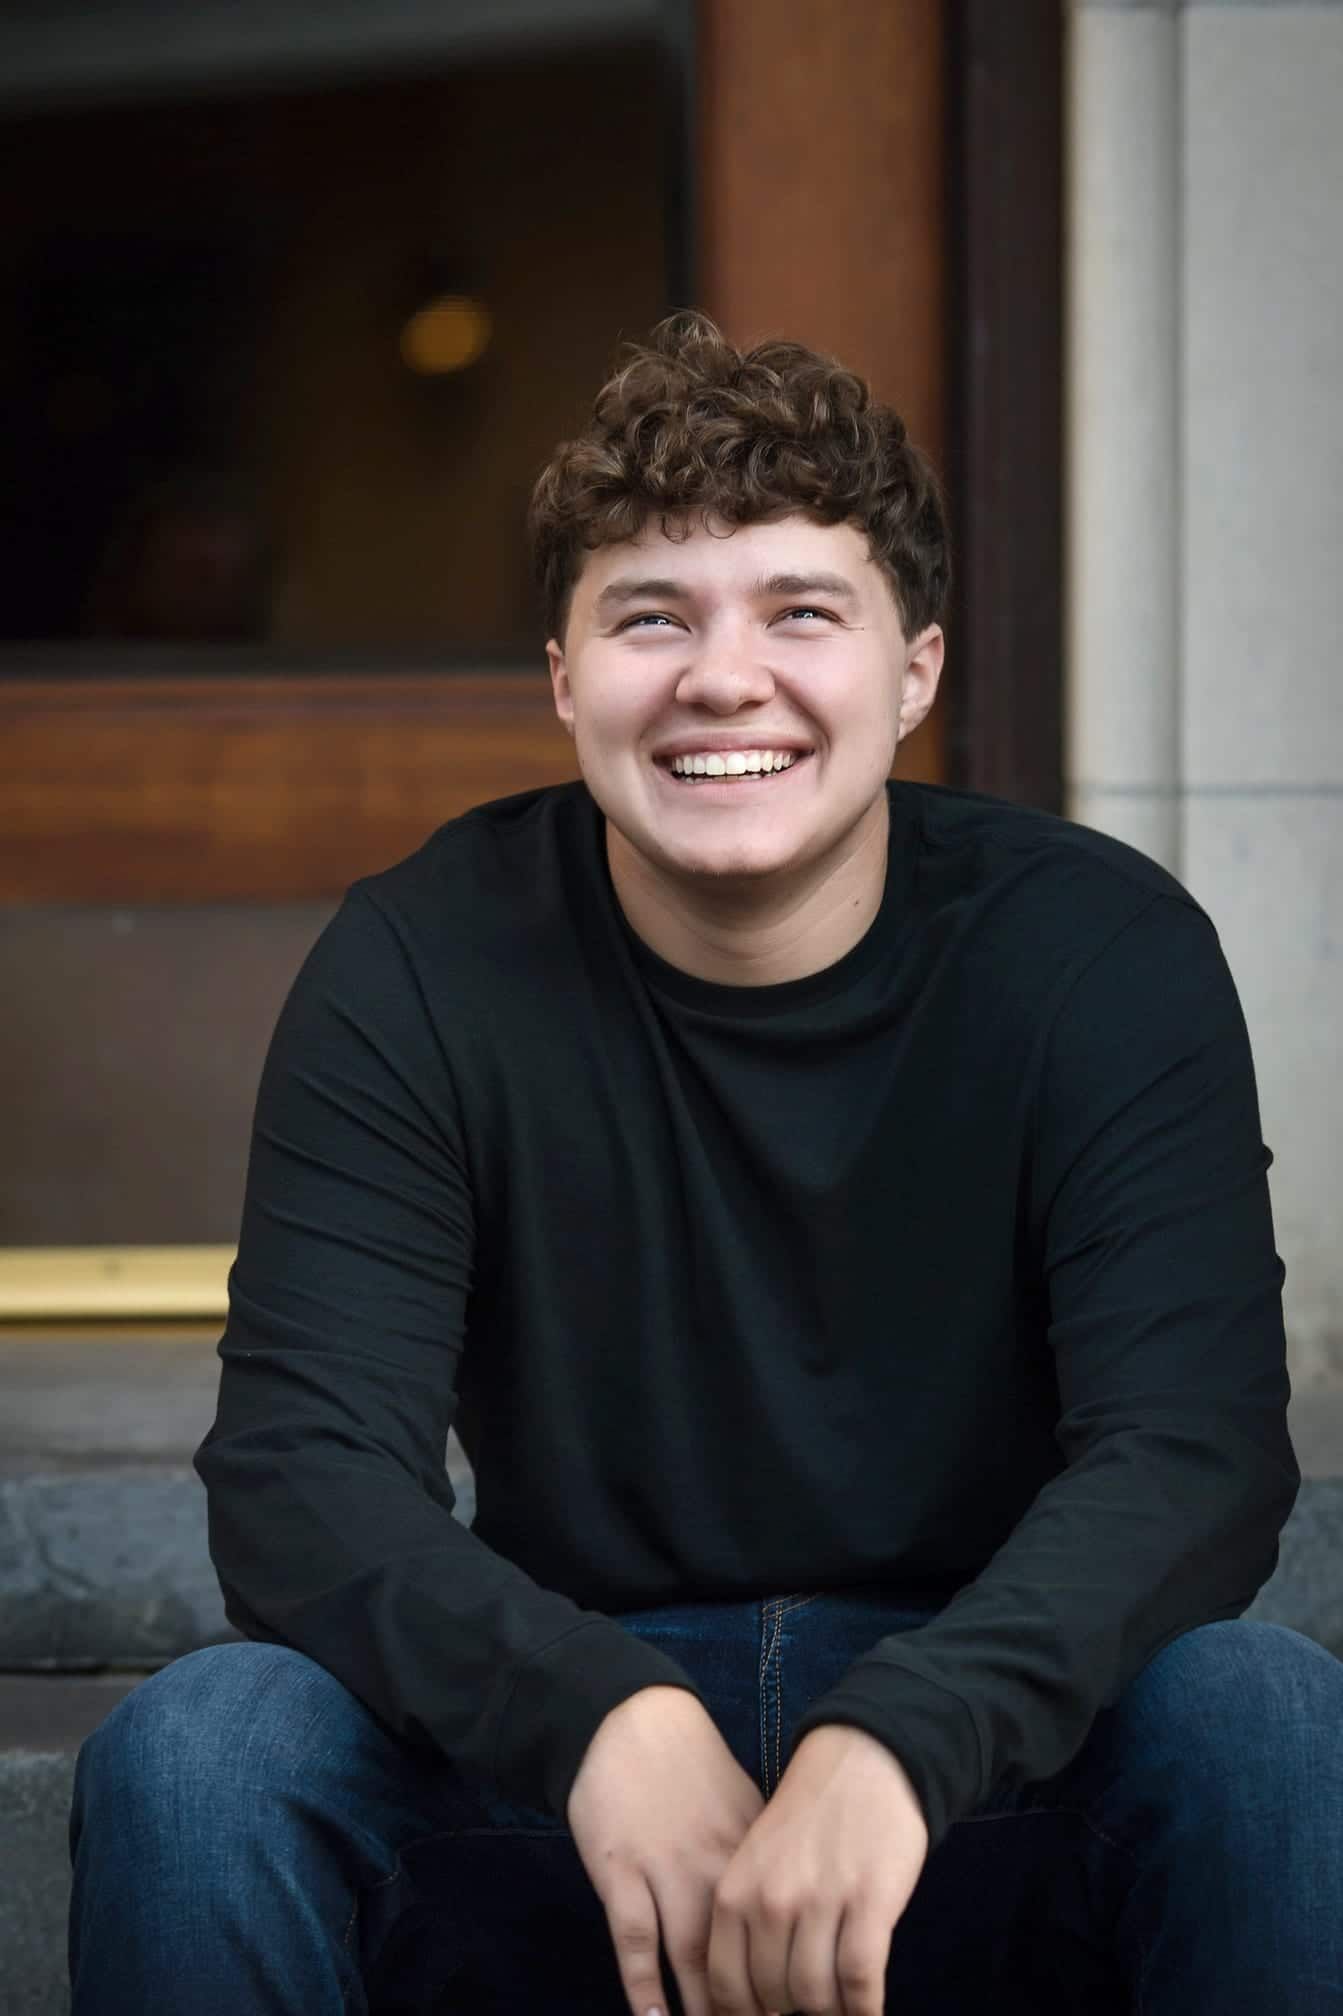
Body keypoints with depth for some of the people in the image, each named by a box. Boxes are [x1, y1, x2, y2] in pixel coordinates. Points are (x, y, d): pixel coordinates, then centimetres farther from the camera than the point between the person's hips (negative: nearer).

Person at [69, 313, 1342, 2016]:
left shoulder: (1104, 952, -7)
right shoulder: (421, 971, -5)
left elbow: (1196, 1450, -18)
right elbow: (301, 1466, -14)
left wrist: (898, 1745, -37)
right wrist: (603, 1719, -34)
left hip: (986, 1764, 0)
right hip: (559, 1781, 1)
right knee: (187, 1757, -26)